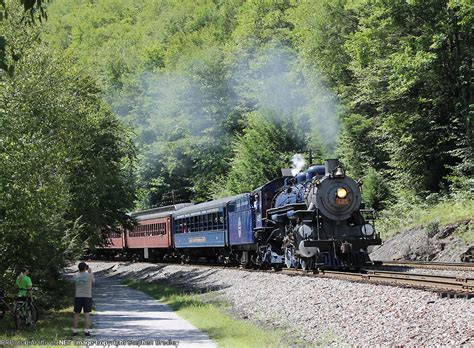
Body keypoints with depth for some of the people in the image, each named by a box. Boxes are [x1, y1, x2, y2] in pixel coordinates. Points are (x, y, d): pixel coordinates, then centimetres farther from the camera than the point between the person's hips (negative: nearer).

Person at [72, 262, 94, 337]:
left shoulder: (76, 276, 0)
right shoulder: (89, 275, -6)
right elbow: (92, 281, 15)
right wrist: (90, 272, 24)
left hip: (78, 297, 2)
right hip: (87, 297, -2)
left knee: (76, 314, 9)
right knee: (87, 314, 0)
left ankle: (74, 331, 11)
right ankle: (87, 331, -4)